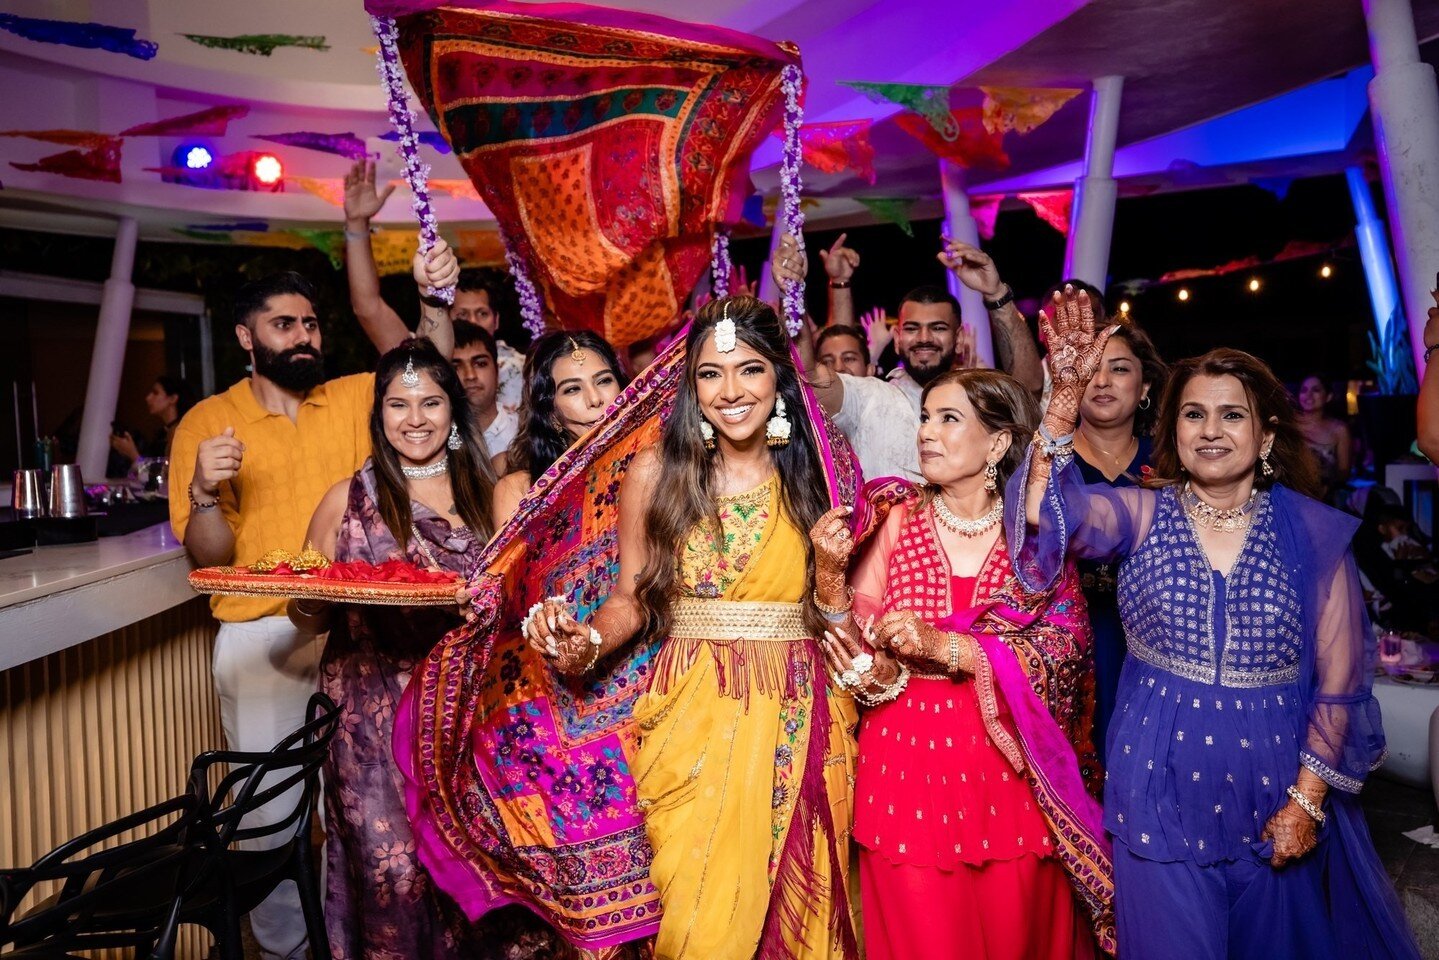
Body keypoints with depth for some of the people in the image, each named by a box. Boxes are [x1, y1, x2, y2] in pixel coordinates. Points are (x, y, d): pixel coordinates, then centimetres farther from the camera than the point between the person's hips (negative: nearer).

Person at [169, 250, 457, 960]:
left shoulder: (352, 399, 7)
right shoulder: (208, 422, 0)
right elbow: (207, 554, -2)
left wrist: (435, 299, -20)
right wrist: (204, 491, -20)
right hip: (259, 637, -1)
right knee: (272, 810, 7)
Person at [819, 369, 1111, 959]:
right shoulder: (898, 521, 0)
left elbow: (1065, 647, -12)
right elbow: (853, 639, -1)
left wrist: (944, 647, -23)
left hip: (1009, 761, 0)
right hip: (907, 757, 0)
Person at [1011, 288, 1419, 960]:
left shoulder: (1313, 531, -5)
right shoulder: (1140, 514, -6)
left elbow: (1340, 680, -1)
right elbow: (1050, 512, -27)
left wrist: (1307, 800, -3)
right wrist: (1068, 393, -37)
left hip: (1275, 784, 1)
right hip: (1161, 782, -1)